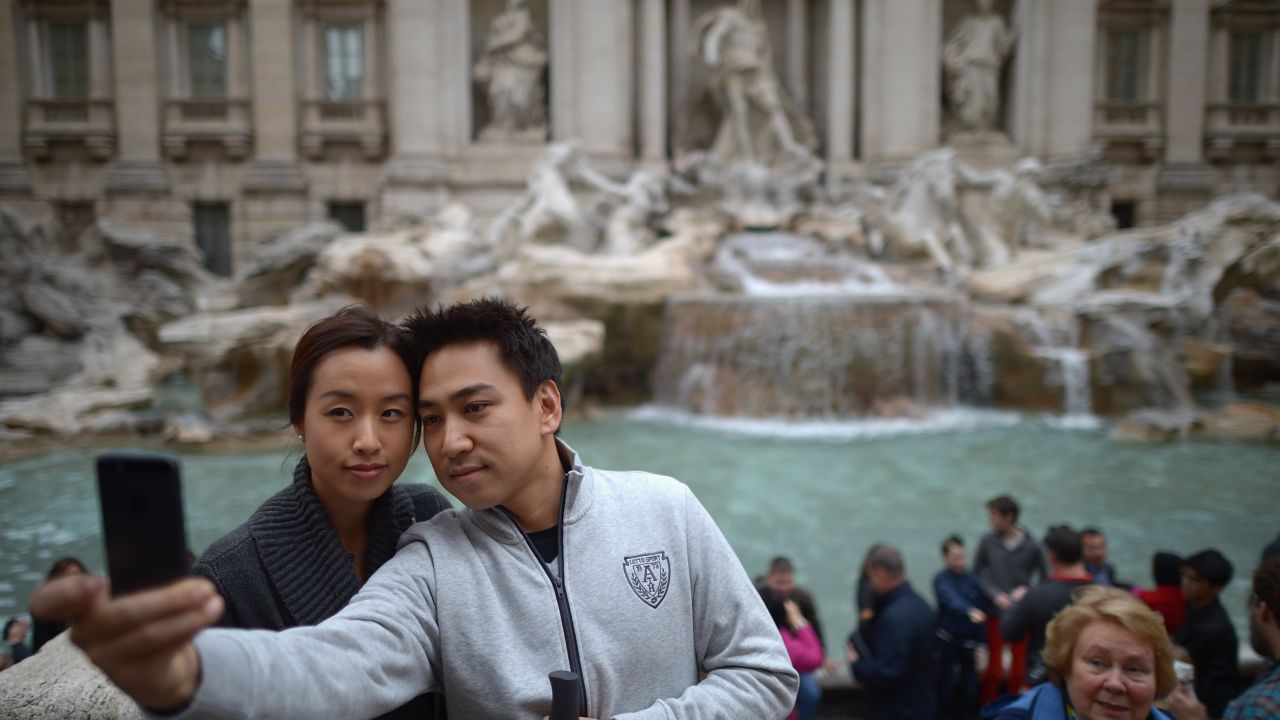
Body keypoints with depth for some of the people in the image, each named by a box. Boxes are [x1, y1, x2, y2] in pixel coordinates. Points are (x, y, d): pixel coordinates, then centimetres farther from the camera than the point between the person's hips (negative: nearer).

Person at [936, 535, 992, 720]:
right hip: (948, 641, -4)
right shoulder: (942, 579, -13)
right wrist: (970, 611, -52)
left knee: (970, 687, 10)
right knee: (947, 686, 4)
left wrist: (981, 643, 5)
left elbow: (982, 609, 7)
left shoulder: (973, 579, 1)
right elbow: (952, 600, -33)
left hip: (970, 641, 4)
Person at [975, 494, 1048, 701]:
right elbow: (977, 573, 1)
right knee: (994, 667, 5)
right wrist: (995, 594, -11)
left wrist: (1026, 590, -14)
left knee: (1019, 668, 9)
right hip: (995, 613, 0)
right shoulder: (988, 541, -7)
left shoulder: (1031, 546, -8)